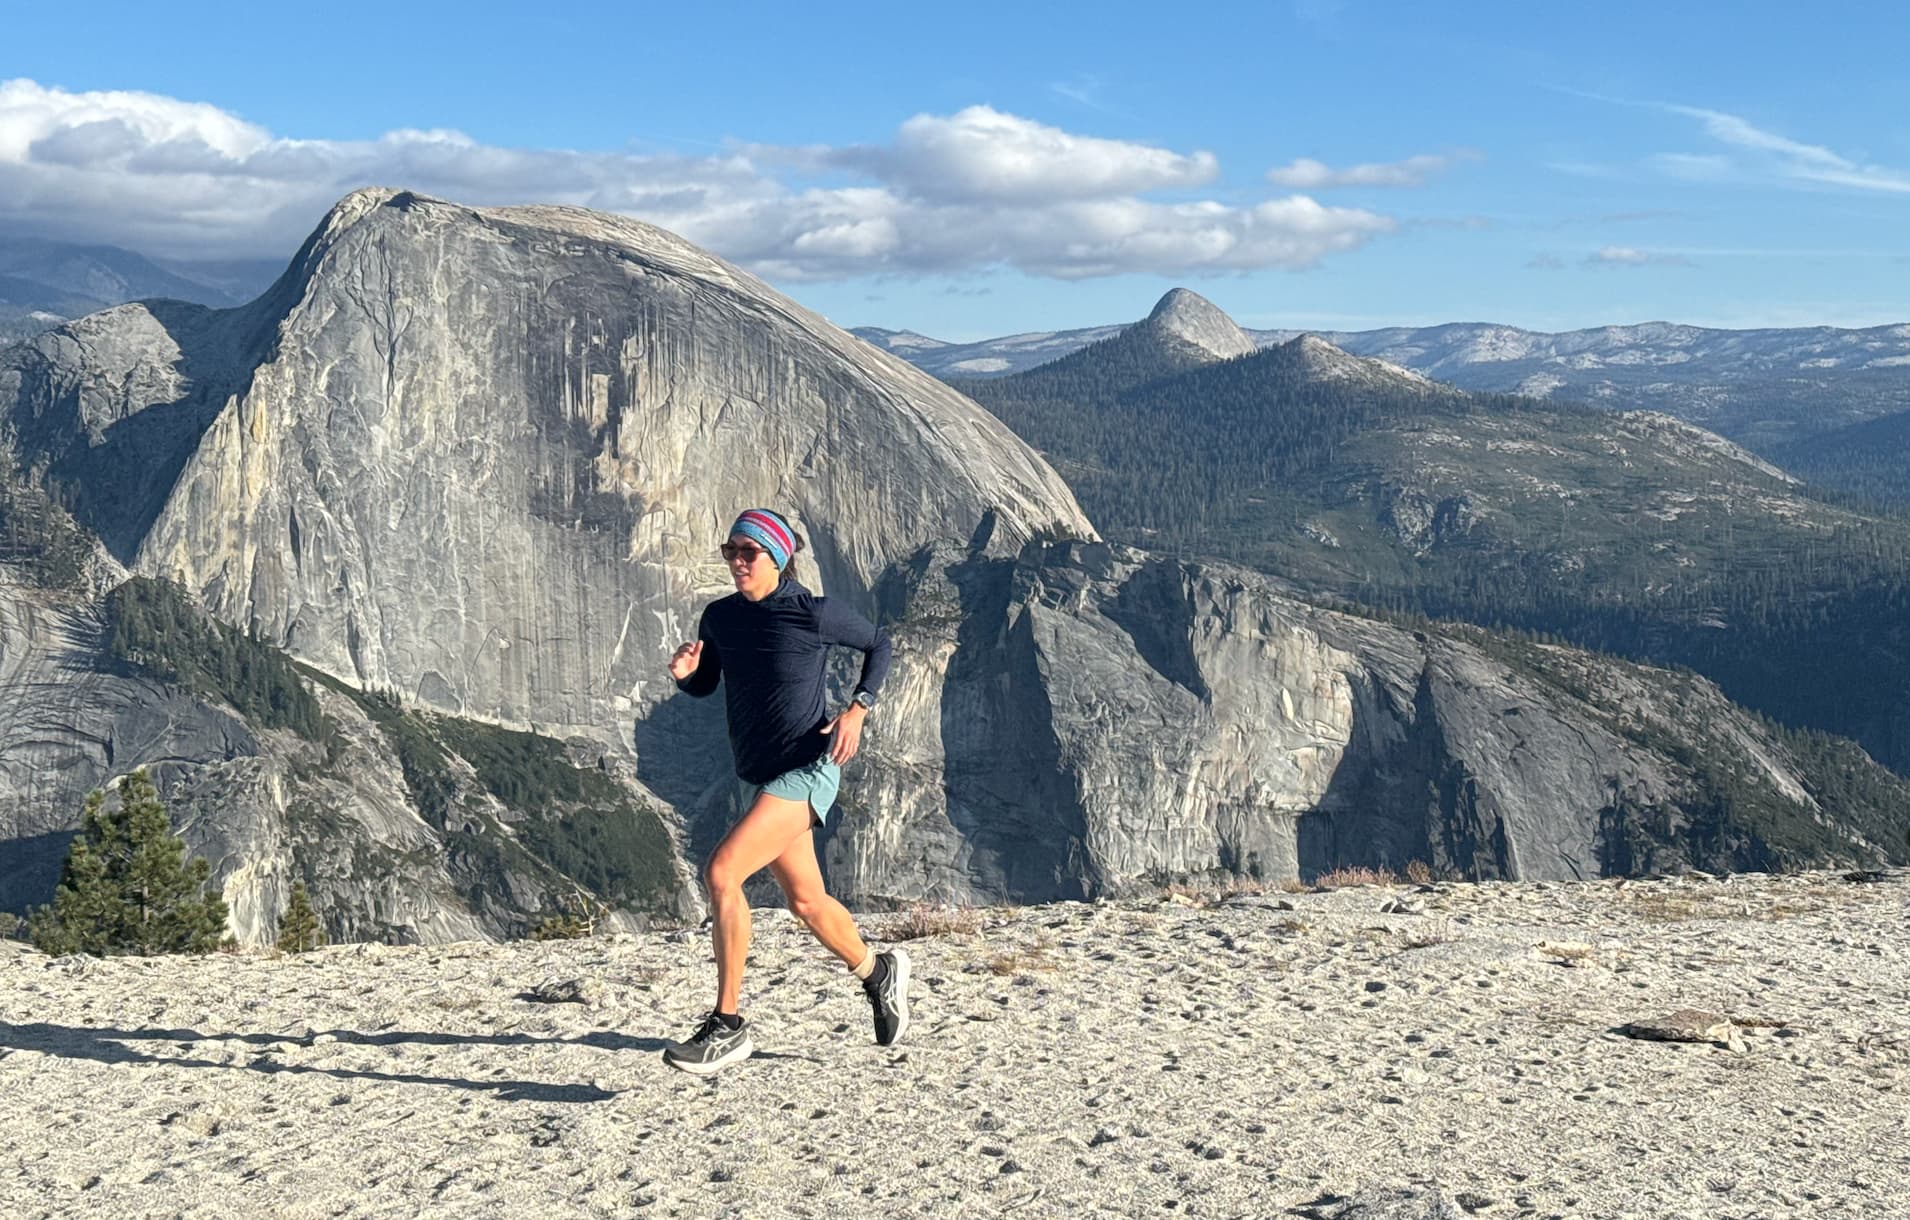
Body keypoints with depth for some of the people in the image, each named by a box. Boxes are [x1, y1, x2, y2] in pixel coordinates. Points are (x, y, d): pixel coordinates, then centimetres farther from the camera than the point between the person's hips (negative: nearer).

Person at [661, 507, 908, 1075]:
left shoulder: (814, 612, -12)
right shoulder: (719, 617, 2)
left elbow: (879, 644, 3)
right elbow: (704, 686, 16)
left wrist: (857, 709, -9)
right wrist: (683, 673, -7)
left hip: (807, 769, -7)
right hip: (757, 776, 7)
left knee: (720, 873, -22)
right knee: (805, 900, 18)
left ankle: (727, 1025, -13)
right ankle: (878, 971, 46)